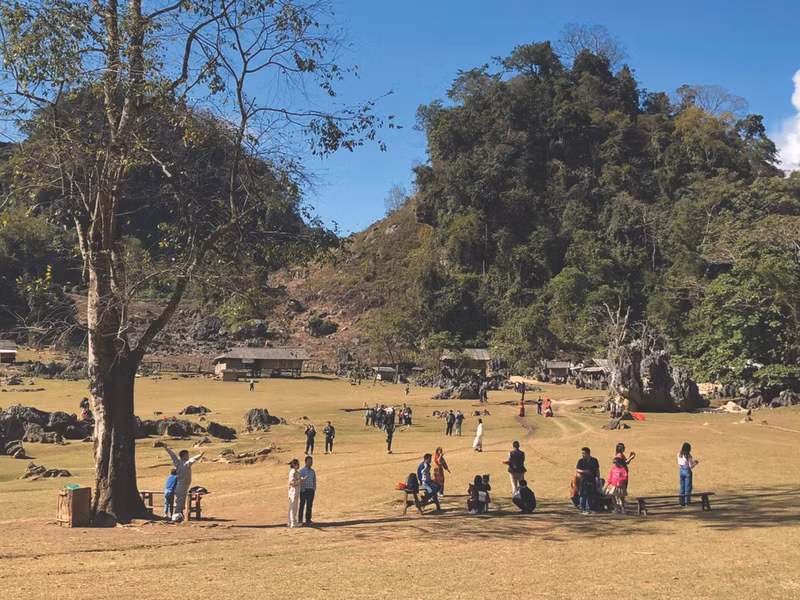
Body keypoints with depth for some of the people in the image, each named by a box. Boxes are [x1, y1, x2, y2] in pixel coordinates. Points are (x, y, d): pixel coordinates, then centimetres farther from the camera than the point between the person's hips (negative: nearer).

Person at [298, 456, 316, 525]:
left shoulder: (313, 471, 12)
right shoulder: (302, 471, -3)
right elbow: (299, 481, -7)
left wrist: (314, 489, 6)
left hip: (311, 490, 5)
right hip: (304, 490, -4)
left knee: (309, 506, 6)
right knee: (302, 505, -3)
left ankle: (308, 520, 12)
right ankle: (299, 520, 2)